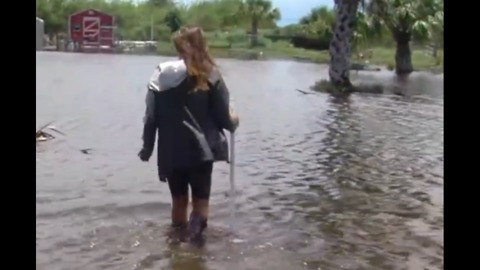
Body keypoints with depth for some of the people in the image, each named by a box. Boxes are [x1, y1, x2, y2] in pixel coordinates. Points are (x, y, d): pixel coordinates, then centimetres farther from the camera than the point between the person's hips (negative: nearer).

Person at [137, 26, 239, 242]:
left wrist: (147, 147, 13)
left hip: (170, 151, 3)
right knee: (200, 200, 7)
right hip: (200, 149, -3)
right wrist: (233, 121, 18)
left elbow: (151, 116, 3)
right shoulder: (210, 75, -5)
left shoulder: (161, 75, 3)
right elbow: (222, 117, -4)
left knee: (179, 199, 19)